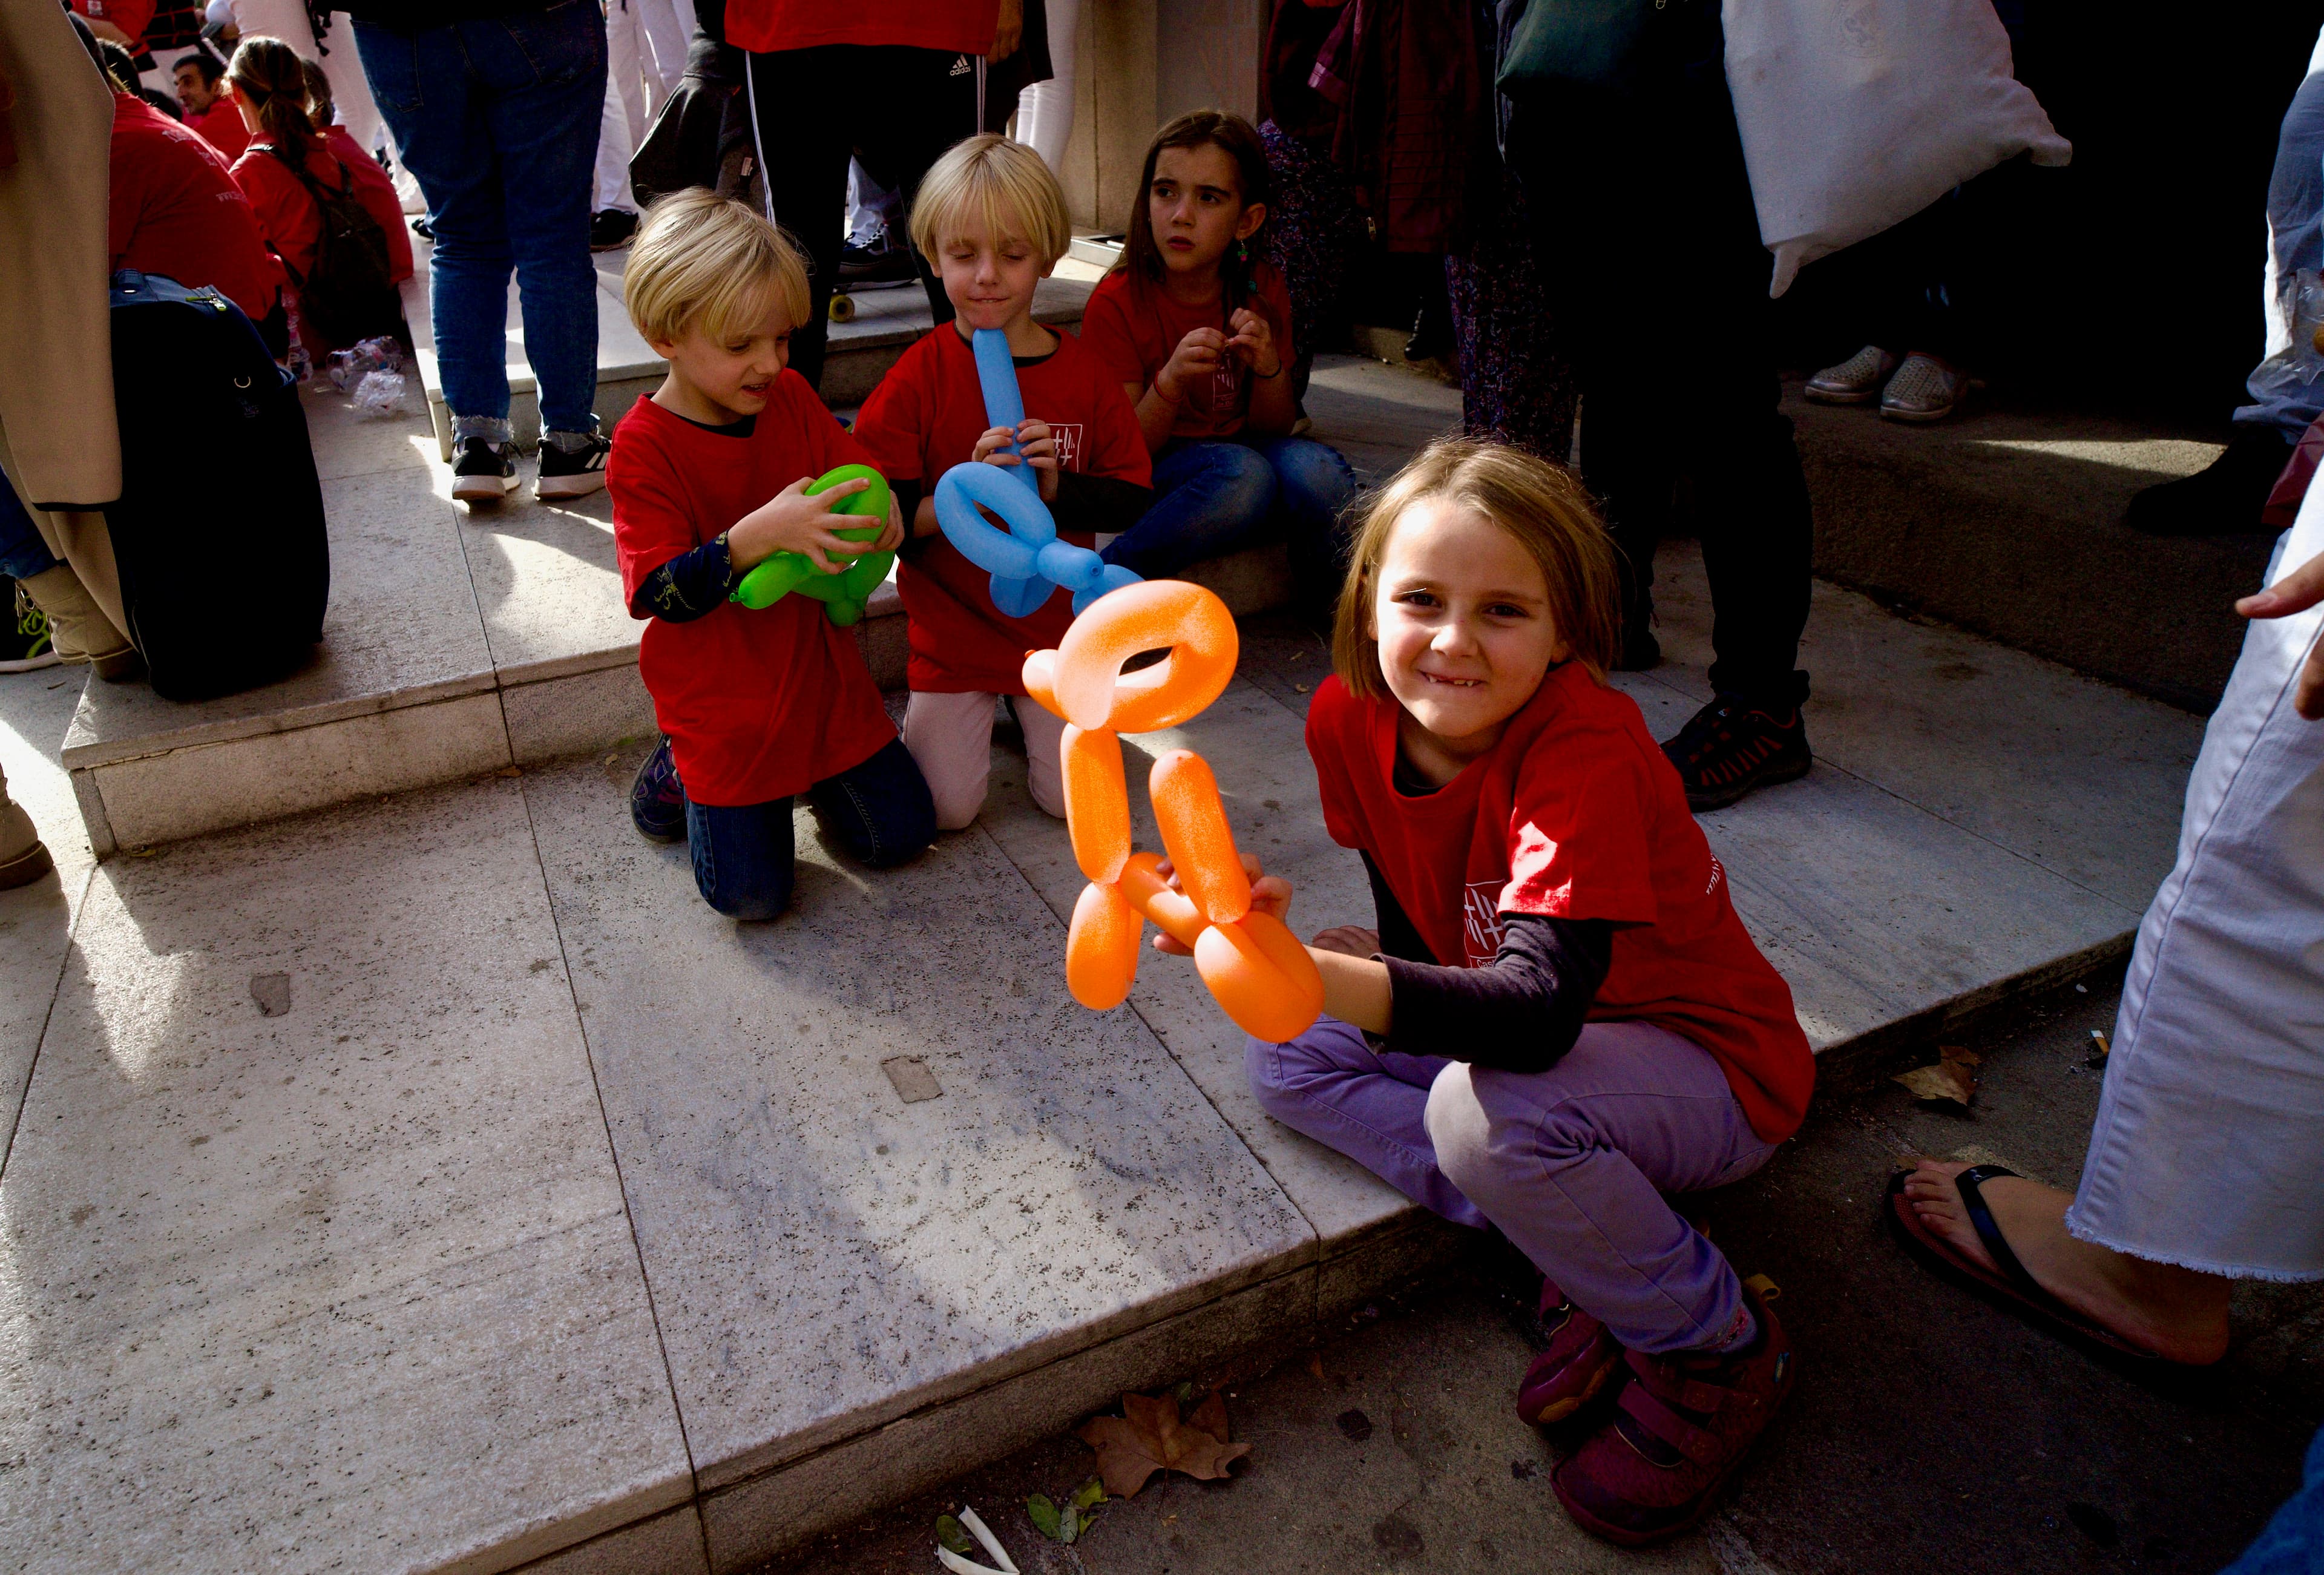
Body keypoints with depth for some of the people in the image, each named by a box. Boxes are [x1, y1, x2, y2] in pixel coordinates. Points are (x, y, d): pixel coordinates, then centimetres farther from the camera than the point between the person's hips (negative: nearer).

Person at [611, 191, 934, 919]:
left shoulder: (791, 398, -2)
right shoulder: (643, 447, -17)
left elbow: (856, 474, 6)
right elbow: (659, 593, -23)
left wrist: (881, 511, -21)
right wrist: (760, 534, -40)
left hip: (817, 669, 5)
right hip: (721, 701, -5)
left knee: (901, 832, 6)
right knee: (751, 894, -2)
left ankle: (811, 769, 32)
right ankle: (681, 774, 24)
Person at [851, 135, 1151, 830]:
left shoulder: (1084, 374, -2)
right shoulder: (918, 377, -9)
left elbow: (1130, 498, 0)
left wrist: (1058, 488, -18)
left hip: (1057, 621, 2)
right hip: (952, 627, -2)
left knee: (1076, 798, -1)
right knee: (946, 807, -6)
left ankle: (1028, 704, 28)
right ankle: (961, 711, 26)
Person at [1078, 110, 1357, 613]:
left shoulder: (1259, 291, 0)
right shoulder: (1116, 303, -11)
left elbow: (1274, 430, 4)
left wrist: (1268, 367, -17)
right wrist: (1171, 382, -30)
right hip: (1147, 477, -3)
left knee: (1319, 470, -29)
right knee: (1244, 472, -35)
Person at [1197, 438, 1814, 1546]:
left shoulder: (1589, 747, -32)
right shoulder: (1350, 716, -13)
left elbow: (1538, 1010, -46)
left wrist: (1309, 972, -60)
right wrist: (1314, 980, -14)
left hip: (1713, 1068, -7)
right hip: (1497, 1029, 7)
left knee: (1486, 1110, -35)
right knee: (1284, 1056, -4)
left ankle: (1715, 1344, -5)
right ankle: (1584, 1252, -4)